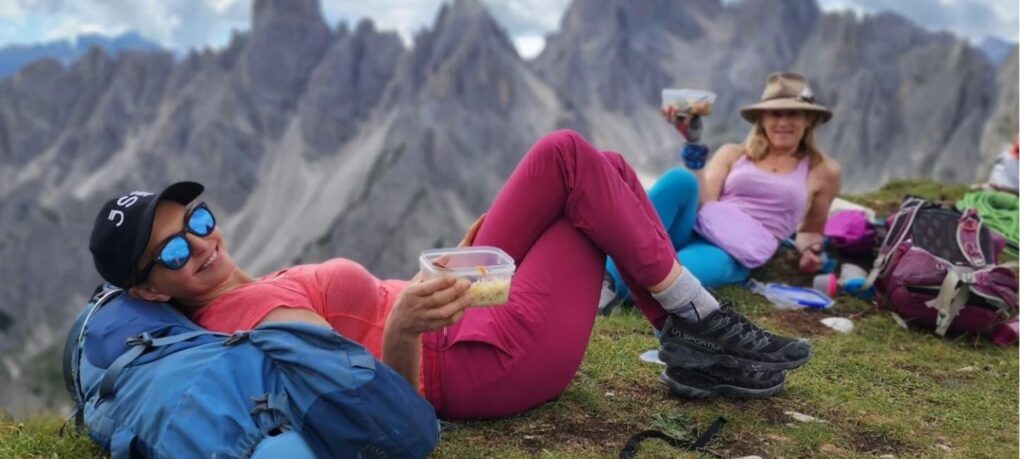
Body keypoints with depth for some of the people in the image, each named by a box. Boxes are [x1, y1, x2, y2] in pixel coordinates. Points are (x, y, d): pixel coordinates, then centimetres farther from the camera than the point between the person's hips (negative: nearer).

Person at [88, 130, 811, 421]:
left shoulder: (249, 294, 8)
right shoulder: (259, 320, -21)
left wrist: (453, 263, 20)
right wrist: (402, 326, -44)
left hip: (463, 325, 10)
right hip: (492, 360, -10)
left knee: (607, 169, 5)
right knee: (568, 156, -14)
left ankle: (692, 343, 9)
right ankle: (705, 327, 1)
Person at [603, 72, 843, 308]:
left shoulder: (823, 171, 18)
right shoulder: (732, 154, 18)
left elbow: (812, 228, 30)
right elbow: (701, 202, 3)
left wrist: (810, 250, 8)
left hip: (732, 257, -1)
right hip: (695, 231, 2)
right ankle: (604, 273, -42)